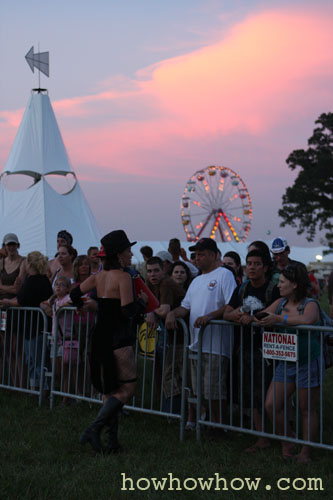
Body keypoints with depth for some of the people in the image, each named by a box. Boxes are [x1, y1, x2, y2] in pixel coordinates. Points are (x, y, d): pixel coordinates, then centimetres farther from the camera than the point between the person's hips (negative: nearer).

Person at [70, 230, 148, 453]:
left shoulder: (99, 276, 9)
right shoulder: (123, 276, -14)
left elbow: (75, 294, 18)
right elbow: (128, 311, -21)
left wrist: (84, 306, 36)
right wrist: (142, 301, -3)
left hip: (101, 338, 8)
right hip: (118, 340, -8)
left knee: (110, 390, 13)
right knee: (127, 389, -2)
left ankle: (112, 441, 14)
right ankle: (94, 429, -12)